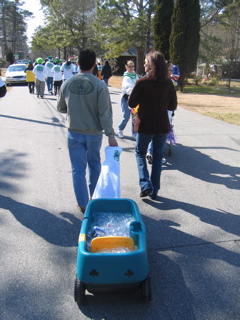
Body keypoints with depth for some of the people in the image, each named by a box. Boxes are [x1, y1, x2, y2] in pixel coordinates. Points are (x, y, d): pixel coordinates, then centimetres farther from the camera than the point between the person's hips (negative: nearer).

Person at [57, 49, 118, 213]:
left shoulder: (67, 84, -5)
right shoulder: (100, 85, -14)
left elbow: (61, 108, 7)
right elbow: (105, 113, -16)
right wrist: (111, 135, -12)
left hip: (74, 133, 1)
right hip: (94, 133, 0)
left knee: (78, 169, 9)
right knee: (94, 165, 21)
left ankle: (83, 204, 16)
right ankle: (95, 196, 36)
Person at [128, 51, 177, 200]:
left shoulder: (142, 83, -13)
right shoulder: (168, 83, -3)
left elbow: (132, 103, -7)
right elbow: (173, 106, 3)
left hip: (146, 125, -3)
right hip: (163, 126, 3)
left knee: (140, 153, 19)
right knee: (158, 157, 15)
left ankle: (145, 185, 4)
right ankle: (154, 191, 21)